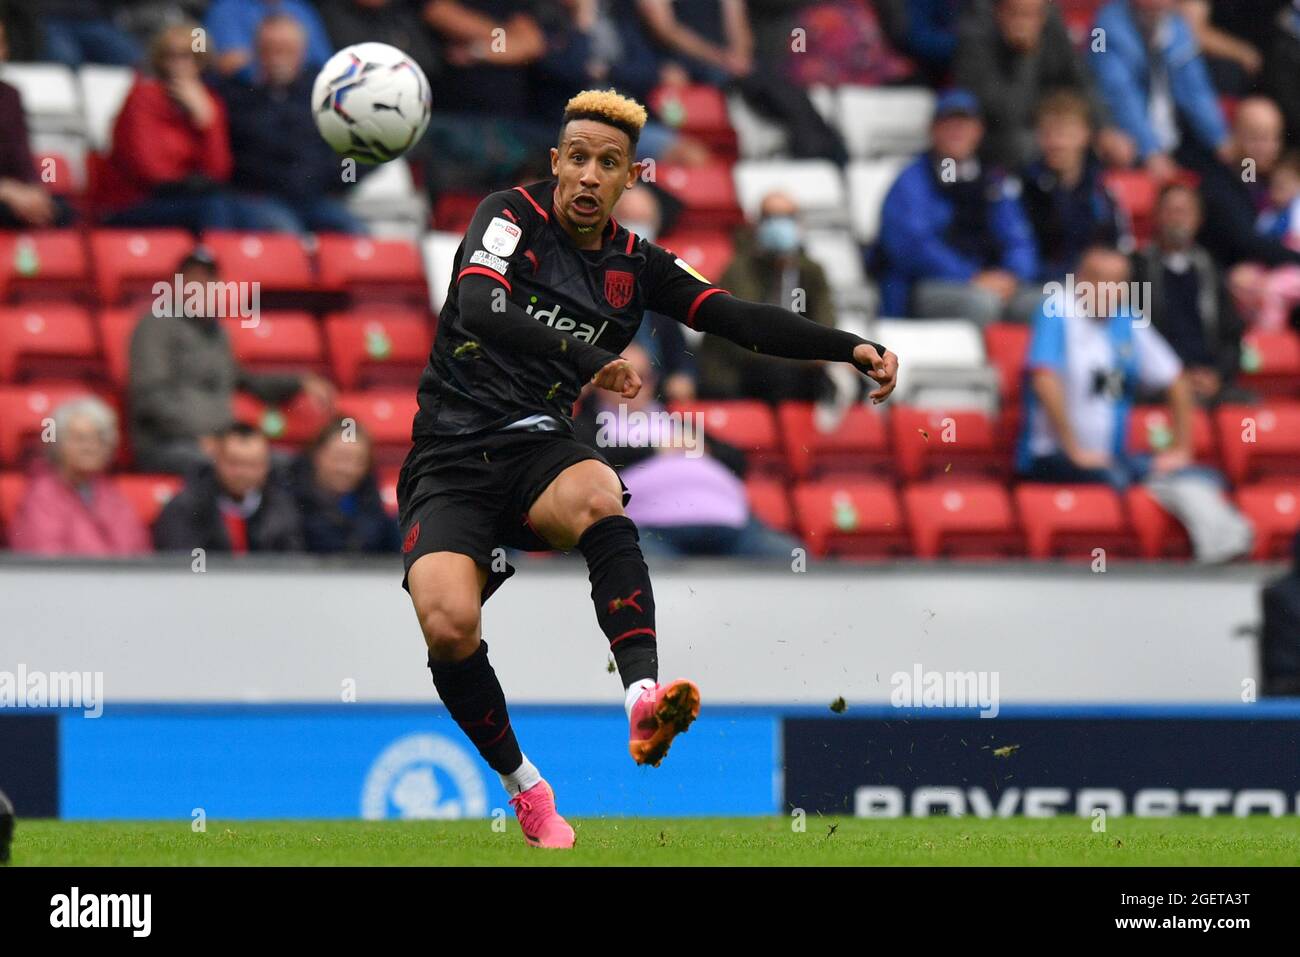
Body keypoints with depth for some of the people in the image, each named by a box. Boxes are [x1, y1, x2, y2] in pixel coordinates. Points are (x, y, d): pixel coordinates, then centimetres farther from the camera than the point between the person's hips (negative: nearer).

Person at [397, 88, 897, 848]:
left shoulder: (637, 266, 11)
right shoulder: (514, 216, -2)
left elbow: (744, 321, 7)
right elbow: (479, 307, -20)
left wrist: (853, 350, -6)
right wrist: (589, 362, -29)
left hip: (537, 447, 3)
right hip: (450, 462, -2)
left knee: (598, 497, -35)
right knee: (449, 625, -26)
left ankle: (643, 696, -51)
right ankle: (523, 785, 0)